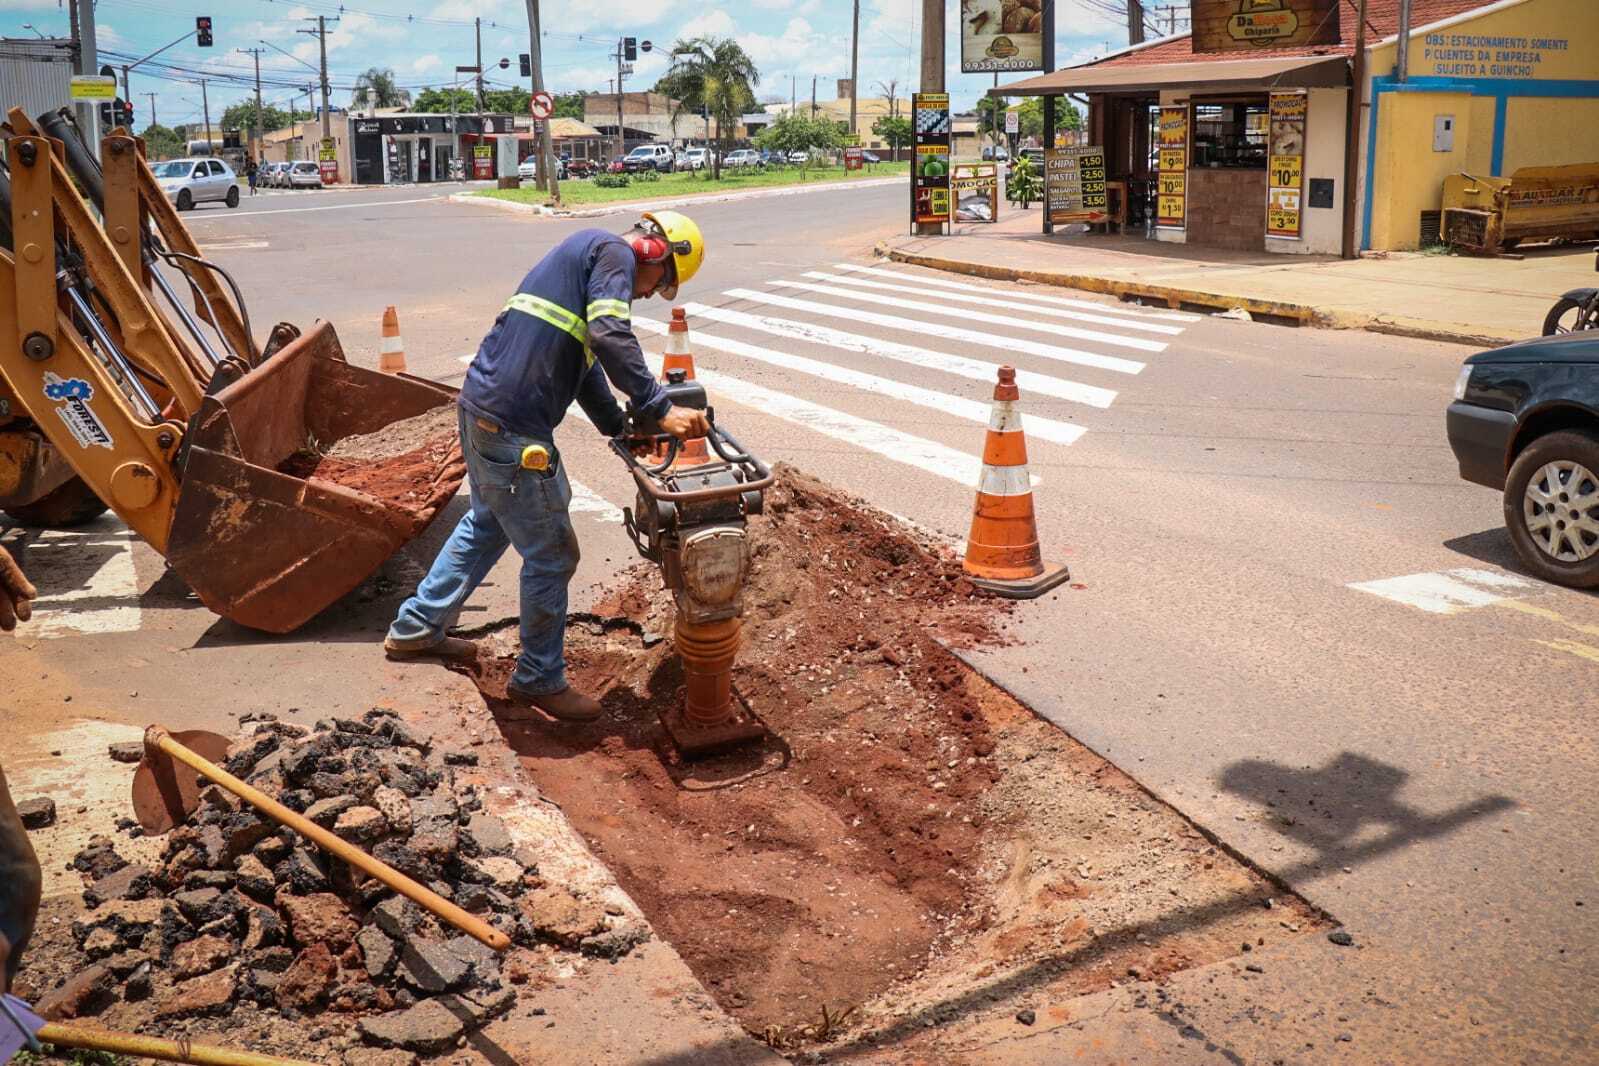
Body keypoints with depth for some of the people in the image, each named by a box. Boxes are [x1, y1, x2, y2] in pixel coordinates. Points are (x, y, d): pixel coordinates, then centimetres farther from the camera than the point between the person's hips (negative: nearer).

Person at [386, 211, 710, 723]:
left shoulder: (583, 253, 23)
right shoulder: (614, 253, -8)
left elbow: (583, 359, 27)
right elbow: (609, 337, -24)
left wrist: (621, 427, 24)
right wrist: (660, 410, -21)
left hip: (481, 406, 10)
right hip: (513, 427, -10)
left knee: (488, 522, 30)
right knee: (551, 556, 2)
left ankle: (415, 628, 41)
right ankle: (539, 680, 17)